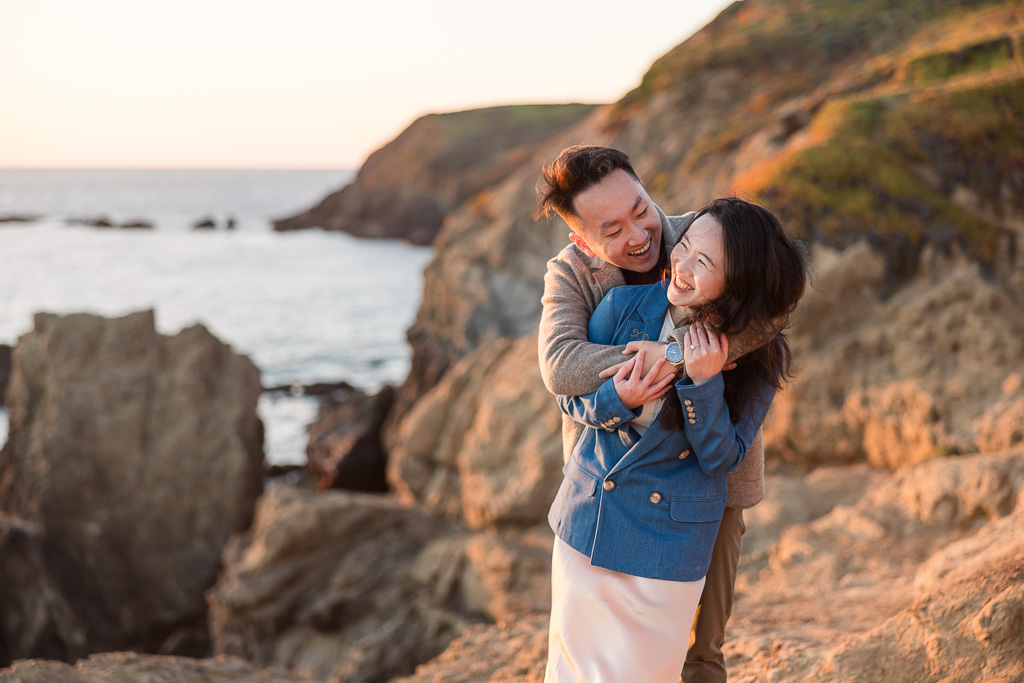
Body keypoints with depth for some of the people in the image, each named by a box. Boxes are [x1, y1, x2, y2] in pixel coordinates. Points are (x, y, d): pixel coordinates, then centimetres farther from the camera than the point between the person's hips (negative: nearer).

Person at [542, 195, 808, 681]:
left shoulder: (757, 359, -14)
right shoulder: (623, 307, -12)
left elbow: (720, 457, -13)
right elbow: (570, 399, -2)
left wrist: (705, 384, -28)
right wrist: (617, 400, -23)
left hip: (668, 545, -2)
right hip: (586, 519, 2)